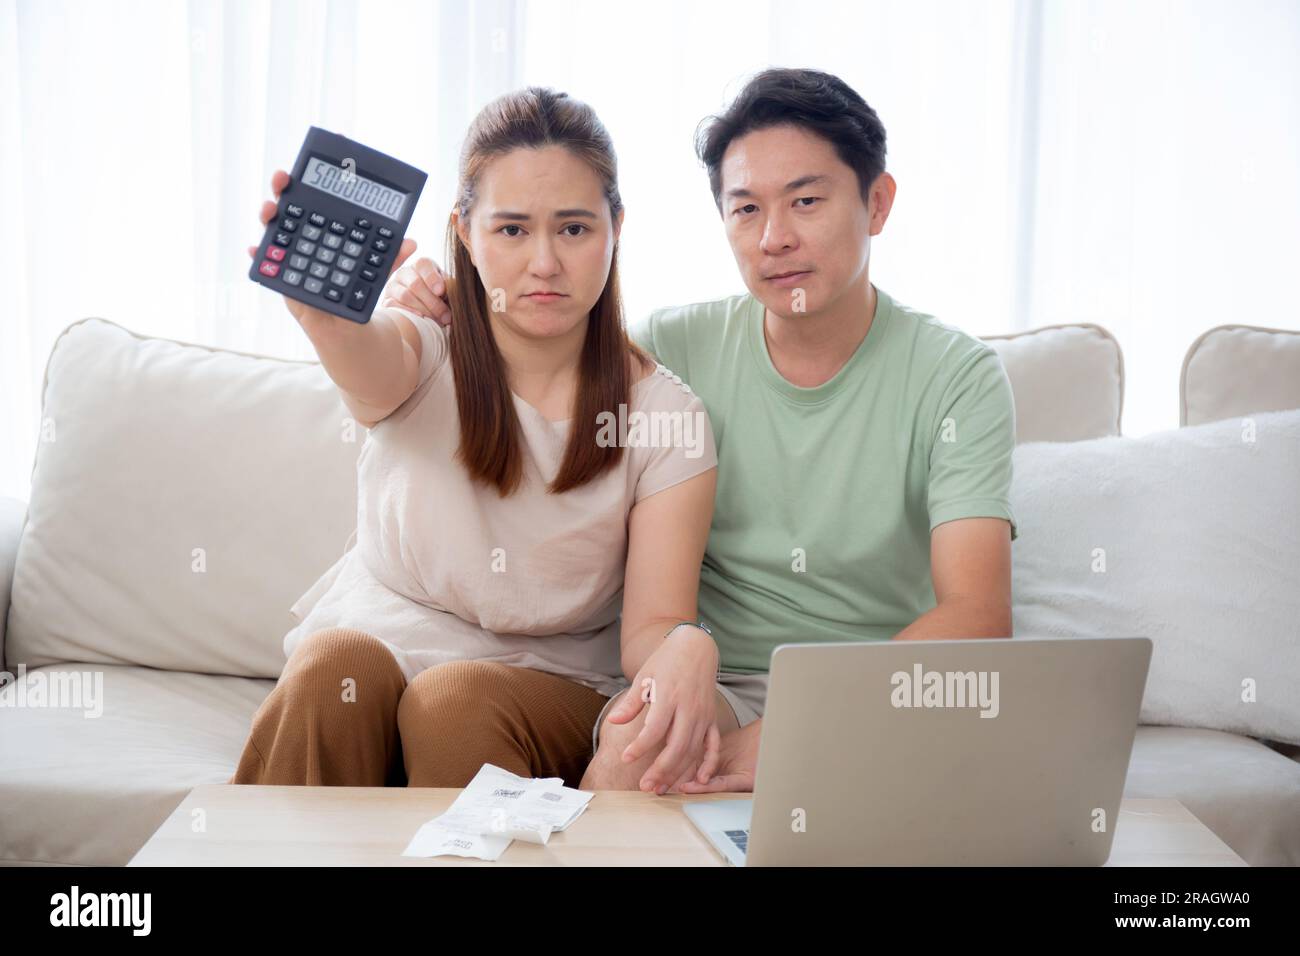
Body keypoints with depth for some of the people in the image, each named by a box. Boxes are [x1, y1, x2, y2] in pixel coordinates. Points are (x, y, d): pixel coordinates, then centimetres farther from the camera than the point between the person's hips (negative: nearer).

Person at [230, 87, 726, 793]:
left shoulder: (664, 416, -6)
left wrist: (686, 648, -37)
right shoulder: (421, 351, -7)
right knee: (335, 662, -31)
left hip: (549, 687, -1)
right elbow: (370, 367, -33)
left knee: (457, 697, -32)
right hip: (373, 647, 1)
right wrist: (323, 306, -58)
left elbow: (651, 623, -11)